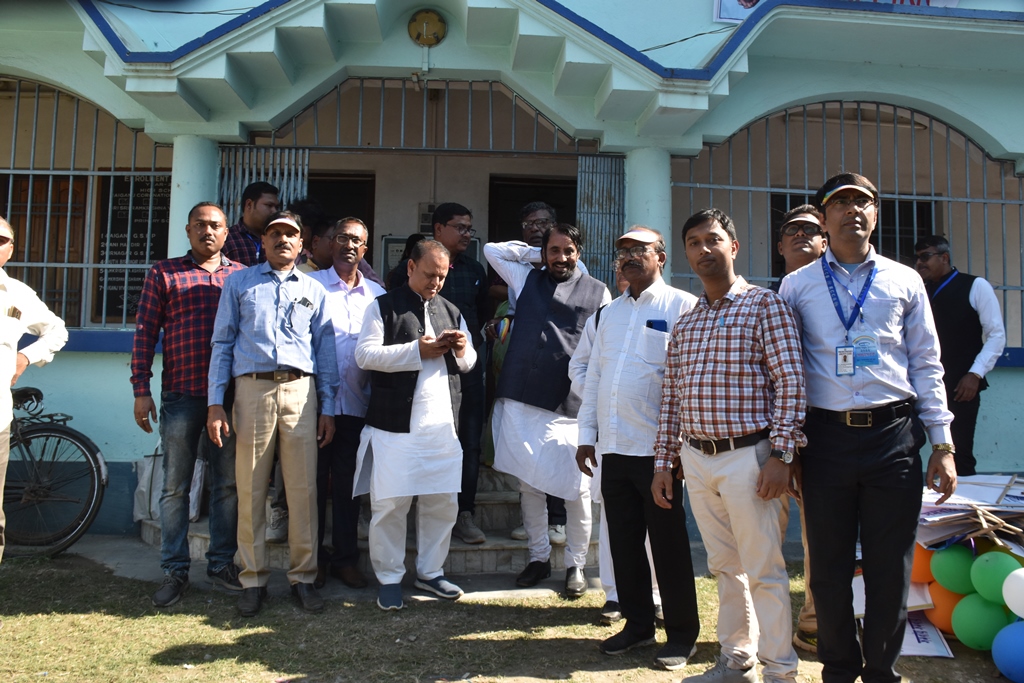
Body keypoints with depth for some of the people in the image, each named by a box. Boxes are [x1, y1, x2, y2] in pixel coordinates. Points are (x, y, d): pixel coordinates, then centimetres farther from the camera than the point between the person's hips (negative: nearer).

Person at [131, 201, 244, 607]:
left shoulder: (242, 276, 11)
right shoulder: (164, 273, 7)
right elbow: (145, 331, 4)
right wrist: (141, 389, -3)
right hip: (181, 394, -1)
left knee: (228, 483, 7)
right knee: (175, 486, 4)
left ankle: (222, 563, 19)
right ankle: (174, 571, 13)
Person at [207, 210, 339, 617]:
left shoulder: (313, 290, 18)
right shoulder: (239, 283, 15)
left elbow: (325, 351, 15)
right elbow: (222, 342, 10)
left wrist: (328, 407, 8)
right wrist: (215, 402, 1)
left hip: (301, 391, 1)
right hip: (252, 389, -1)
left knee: (303, 489, -1)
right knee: (251, 489, 0)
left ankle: (303, 576, 9)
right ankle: (254, 580, 10)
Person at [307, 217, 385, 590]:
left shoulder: (376, 294, 10)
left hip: (357, 403, 2)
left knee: (348, 483, 9)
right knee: (315, 479, 5)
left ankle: (346, 557, 19)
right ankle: (314, 557, 17)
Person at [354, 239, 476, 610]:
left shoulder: (452, 312, 19)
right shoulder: (383, 307, 3)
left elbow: (468, 364, 21)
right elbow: (365, 354, -8)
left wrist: (463, 350, -3)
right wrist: (417, 350, -15)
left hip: (443, 424, 5)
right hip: (395, 424, -5)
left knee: (443, 503, 9)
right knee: (390, 504, 0)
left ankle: (430, 571, 25)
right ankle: (389, 579, 14)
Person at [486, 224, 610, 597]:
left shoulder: (598, 292, 6)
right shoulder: (527, 278, 13)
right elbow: (493, 250, 16)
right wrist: (537, 254, 13)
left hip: (571, 406, -2)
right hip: (523, 401, 3)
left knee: (577, 489, 1)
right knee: (529, 483, 10)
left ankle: (576, 565, 17)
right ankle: (539, 557, 25)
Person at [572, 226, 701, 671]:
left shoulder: (681, 306, -4)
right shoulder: (609, 313, 16)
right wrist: (587, 434, 13)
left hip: (658, 448, -6)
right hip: (613, 448, 6)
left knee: (668, 544, 4)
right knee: (623, 541, 12)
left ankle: (681, 634, 18)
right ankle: (637, 624, 27)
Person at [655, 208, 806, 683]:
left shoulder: (764, 305, -4)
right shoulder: (685, 322, 14)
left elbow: (790, 383, -10)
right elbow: (671, 395, 14)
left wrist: (780, 455, -16)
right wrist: (664, 461, 11)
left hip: (747, 456, -6)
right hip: (696, 460, 6)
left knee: (763, 570, 2)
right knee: (724, 567, 16)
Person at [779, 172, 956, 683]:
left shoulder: (905, 281, 10)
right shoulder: (797, 286, 8)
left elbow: (926, 365, 10)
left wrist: (942, 444, 4)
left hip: (894, 435, 1)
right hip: (826, 436, 0)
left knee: (891, 568, 6)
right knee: (829, 566, 8)